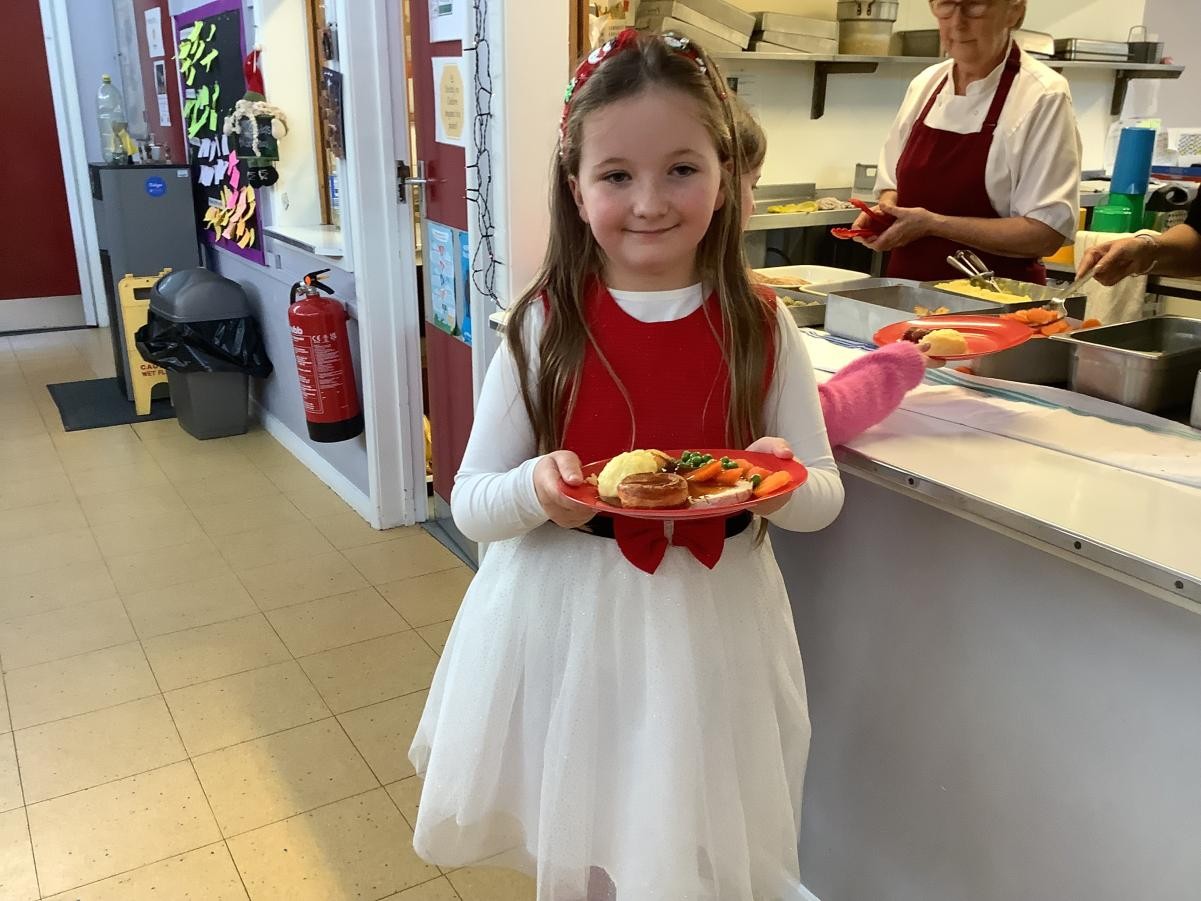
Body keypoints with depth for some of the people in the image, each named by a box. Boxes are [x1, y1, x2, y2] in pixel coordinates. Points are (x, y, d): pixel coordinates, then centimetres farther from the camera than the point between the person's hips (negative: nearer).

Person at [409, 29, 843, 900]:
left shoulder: (762, 329, -6)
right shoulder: (543, 327, -10)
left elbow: (823, 494, 1)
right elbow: (471, 502, -5)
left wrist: (784, 483, -22)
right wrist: (537, 490, -27)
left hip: (713, 626, 1)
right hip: (565, 624, 0)